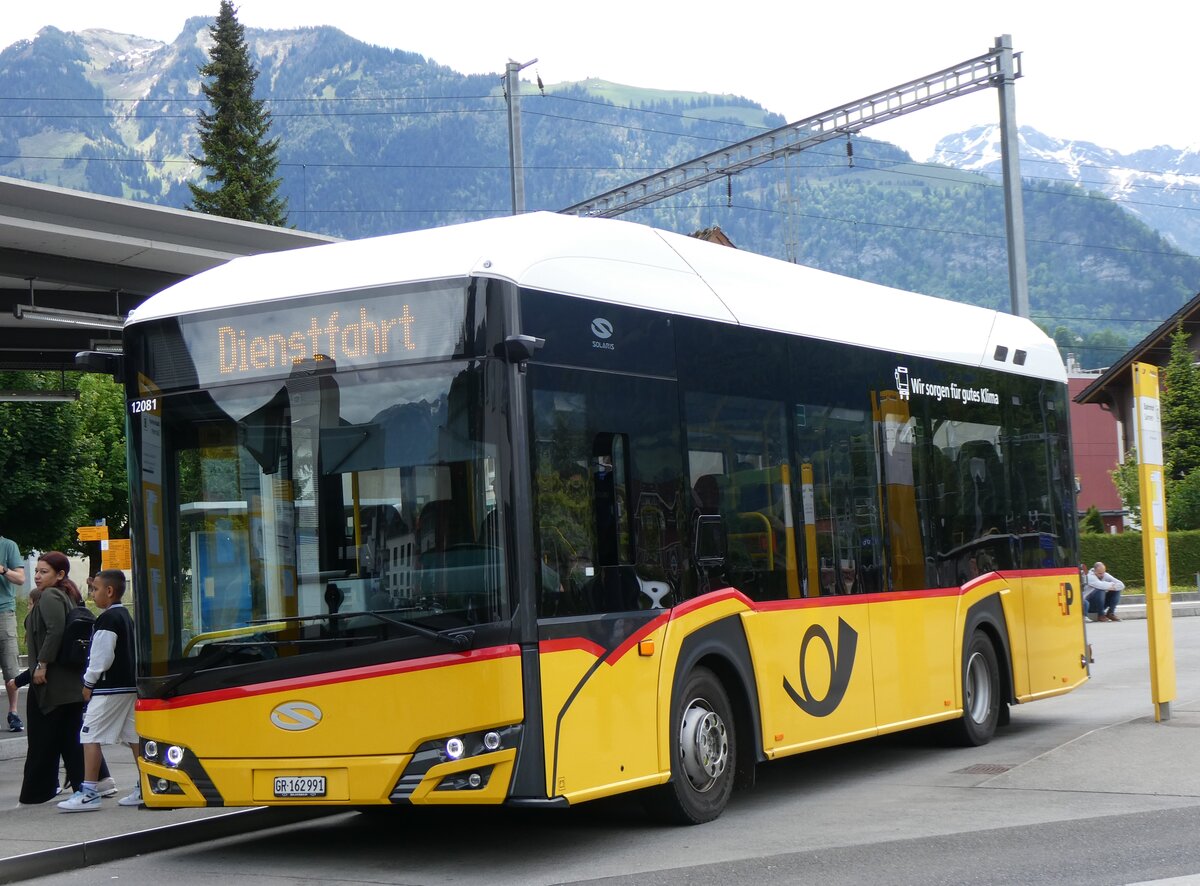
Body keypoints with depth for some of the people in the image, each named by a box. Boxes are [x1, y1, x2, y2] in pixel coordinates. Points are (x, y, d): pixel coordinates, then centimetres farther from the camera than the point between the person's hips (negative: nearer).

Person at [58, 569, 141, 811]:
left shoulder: (107, 619, -14)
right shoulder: (125, 616, 16)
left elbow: (102, 657, -17)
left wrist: (89, 682, -5)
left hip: (109, 687, -10)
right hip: (130, 685, 10)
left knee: (90, 736, -7)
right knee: (134, 735, 10)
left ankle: (89, 793, -10)